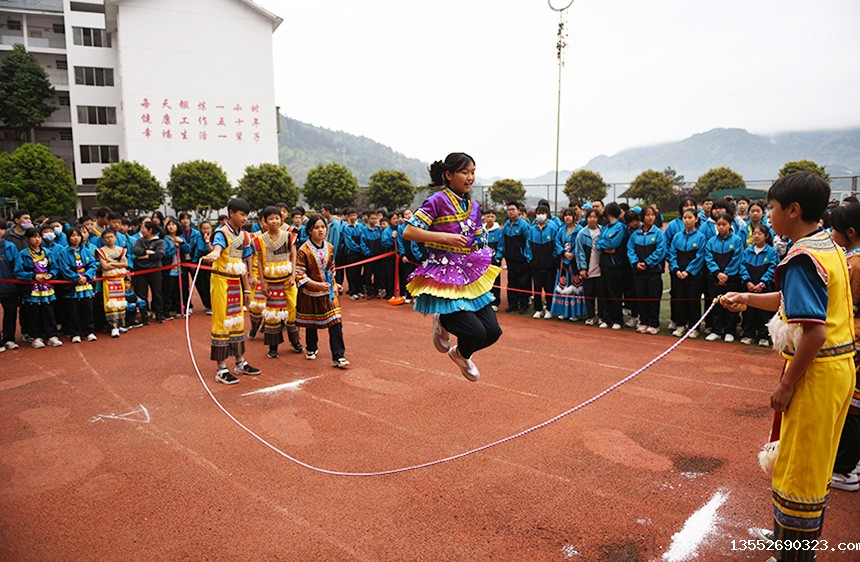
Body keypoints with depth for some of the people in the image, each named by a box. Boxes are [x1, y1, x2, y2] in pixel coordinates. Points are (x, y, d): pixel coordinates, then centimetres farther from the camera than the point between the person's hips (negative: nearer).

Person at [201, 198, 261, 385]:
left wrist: (247, 287, 15)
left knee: (237, 321, 15)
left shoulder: (244, 235, 8)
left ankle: (240, 363, 27)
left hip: (236, 281, 8)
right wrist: (213, 255, -62)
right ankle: (221, 369, 4)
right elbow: (217, 247, -39)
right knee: (222, 322, -3)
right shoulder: (222, 233, -14)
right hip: (221, 280, -7)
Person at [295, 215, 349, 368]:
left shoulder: (330, 247, 1)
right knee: (311, 323, 15)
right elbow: (299, 274, -17)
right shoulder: (303, 250, -14)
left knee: (335, 323, -8)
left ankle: (338, 356, -5)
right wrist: (317, 284, -26)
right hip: (311, 292, -2)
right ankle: (312, 349, 40)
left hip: (329, 292, 3)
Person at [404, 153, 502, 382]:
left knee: (493, 331, -1)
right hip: (443, 277, -6)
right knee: (476, 332, -16)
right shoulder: (438, 201, -11)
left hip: (470, 276, 7)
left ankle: (462, 354, 29)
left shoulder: (473, 205, 9)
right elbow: (408, 232, -18)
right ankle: (443, 323, 17)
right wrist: (445, 237, -23)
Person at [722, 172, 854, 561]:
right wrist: (747, 298, 14)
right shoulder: (830, 248, 8)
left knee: (799, 468, 5)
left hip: (815, 371, -10)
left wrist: (787, 384, -20)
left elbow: (815, 332, -27)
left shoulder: (803, 258, -22)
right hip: (840, 367, 10)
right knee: (815, 463, 23)